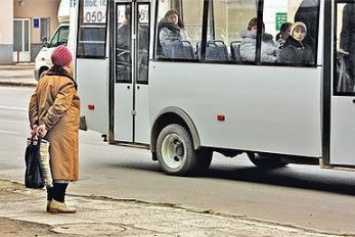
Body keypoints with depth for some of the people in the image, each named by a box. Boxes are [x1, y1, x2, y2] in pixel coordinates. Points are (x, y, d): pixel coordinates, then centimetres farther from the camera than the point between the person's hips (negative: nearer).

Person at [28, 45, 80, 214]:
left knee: (51, 165, 13)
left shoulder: (43, 81, 13)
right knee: (62, 166, -4)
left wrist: (35, 124, 10)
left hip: (47, 133, 8)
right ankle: (58, 201, -6)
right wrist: (46, 125, -19)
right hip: (62, 133, -8)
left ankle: (50, 200, 17)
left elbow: (33, 104, 12)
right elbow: (58, 108, -20)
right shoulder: (67, 84, -12)